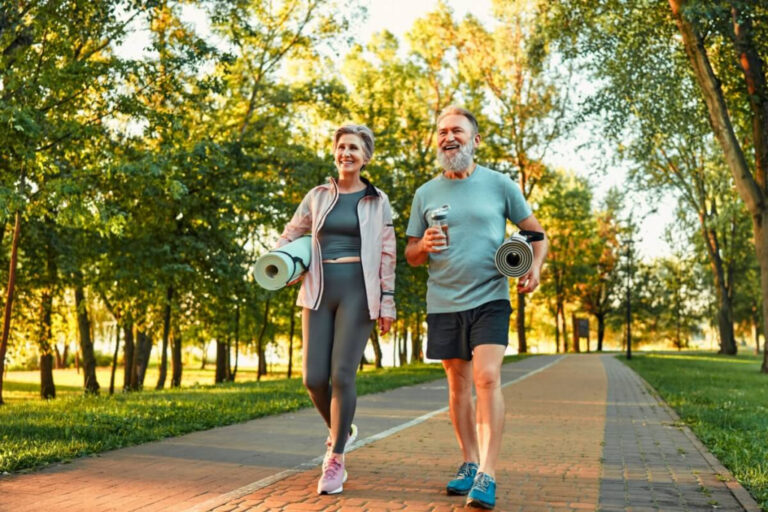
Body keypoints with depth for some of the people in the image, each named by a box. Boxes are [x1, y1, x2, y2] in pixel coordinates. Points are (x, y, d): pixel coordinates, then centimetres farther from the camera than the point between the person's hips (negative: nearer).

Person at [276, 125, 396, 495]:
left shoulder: (378, 201, 5)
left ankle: (335, 459, 6)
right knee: (314, 378, -1)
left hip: (357, 292, -3)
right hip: (319, 291, 3)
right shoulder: (318, 196, 11)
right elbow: (289, 235, 18)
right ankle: (341, 431, 29)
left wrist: (387, 301, -4)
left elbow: (387, 255, 3)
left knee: (342, 375, -10)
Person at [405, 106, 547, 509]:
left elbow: (535, 232, 7)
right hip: (443, 304, 3)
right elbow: (410, 256, 11)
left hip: (489, 299, -3)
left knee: (487, 378, -16)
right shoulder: (425, 194, 7)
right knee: (458, 386, 12)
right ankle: (469, 463, 25)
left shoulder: (499, 184, 1)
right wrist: (424, 245, -12)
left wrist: (535, 266, -13)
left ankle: (487, 476, -13)